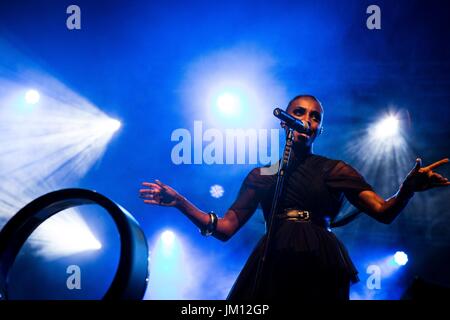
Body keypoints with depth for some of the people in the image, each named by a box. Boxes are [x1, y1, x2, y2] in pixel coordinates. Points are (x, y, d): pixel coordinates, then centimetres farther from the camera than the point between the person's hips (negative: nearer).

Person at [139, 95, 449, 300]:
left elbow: (384, 211, 0)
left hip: (320, 269, -1)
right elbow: (225, 228, 11)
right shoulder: (261, 175, 13)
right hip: (272, 267, 1)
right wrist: (179, 202, 2)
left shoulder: (335, 170, 9)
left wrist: (409, 186, -20)